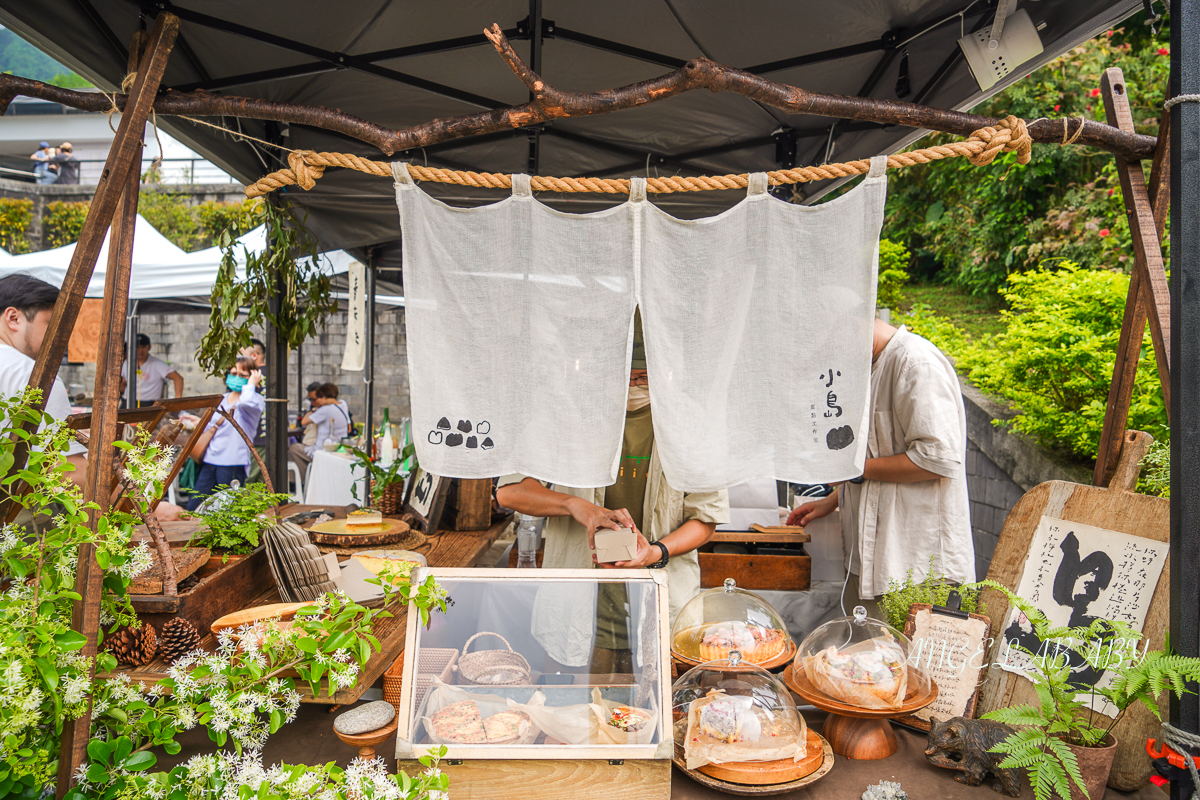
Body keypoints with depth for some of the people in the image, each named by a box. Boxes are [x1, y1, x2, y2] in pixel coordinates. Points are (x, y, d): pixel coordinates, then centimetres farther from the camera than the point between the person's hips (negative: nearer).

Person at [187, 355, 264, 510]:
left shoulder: (256, 400, -4)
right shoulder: (221, 400, 18)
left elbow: (246, 403, -29)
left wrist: (251, 384, -14)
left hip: (232, 464, -7)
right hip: (210, 461, 7)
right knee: (193, 508, 5)